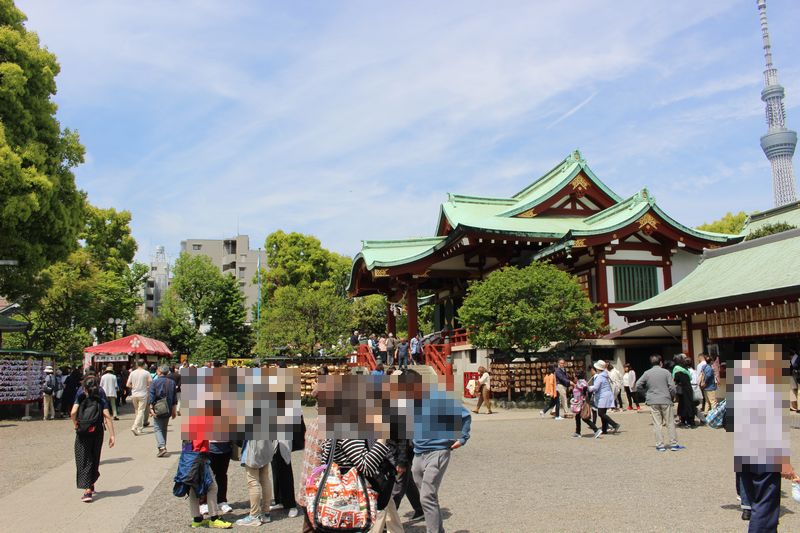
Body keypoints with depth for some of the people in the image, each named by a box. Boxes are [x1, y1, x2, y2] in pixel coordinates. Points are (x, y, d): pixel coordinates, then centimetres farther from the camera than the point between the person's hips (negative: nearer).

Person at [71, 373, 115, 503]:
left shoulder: (80, 395, 1)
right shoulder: (101, 396, 2)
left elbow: (73, 412, -15)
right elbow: (107, 415, -8)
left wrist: (75, 425, 3)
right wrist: (112, 435, -9)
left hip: (82, 432, -2)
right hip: (97, 431, 2)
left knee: (84, 460, 1)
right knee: (94, 459, 18)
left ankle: (87, 491, -10)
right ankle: (91, 486, 33)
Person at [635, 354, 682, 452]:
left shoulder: (647, 373, 2)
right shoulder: (666, 372, -3)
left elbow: (638, 386, -1)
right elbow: (672, 387, -6)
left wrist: (646, 393, 11)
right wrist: (672, 396, 11)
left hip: (653, 401, 1)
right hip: (665, 400, -1)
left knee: (657, 424, 4)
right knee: (670, 423, 8)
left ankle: (660, 445, 5)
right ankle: (674, 444, 12)